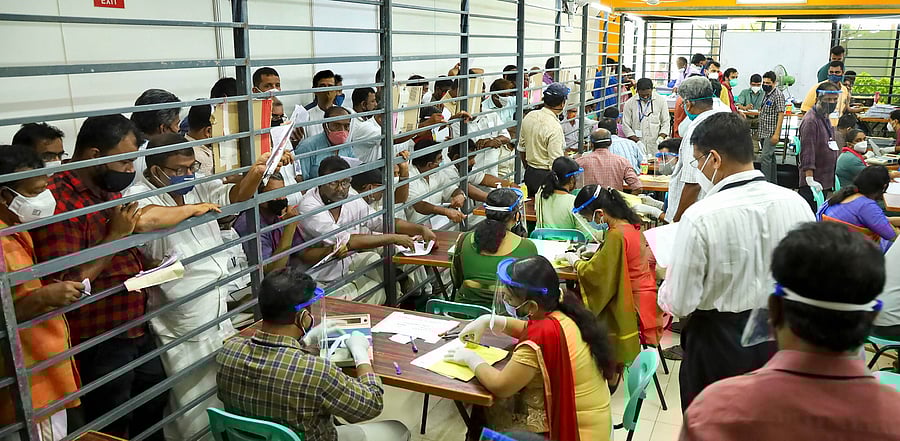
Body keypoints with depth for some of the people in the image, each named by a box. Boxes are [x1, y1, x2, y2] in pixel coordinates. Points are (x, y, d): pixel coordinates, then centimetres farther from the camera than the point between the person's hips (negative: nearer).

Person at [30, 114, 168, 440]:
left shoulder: (110, 188, 7)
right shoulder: (58, 201, -22)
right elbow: (65, 286, -25)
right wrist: (116, 235, -22)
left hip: (137, 326, 8)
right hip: (99, 341, -8)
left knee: (155, 401, 23)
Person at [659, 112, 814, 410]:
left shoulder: (700, 217, -24)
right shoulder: (796, 204, -8)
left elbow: (679, 304, -19)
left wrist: (665, 289, 2)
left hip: (718, 344, -5)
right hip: (781, 340, 5)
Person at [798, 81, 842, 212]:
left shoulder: (825, 119, 16)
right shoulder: (810, 120, -15)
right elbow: (807, 152, -21)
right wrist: (810, 179, -26)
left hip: (826, 181, 10)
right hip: (813, 184, -10)